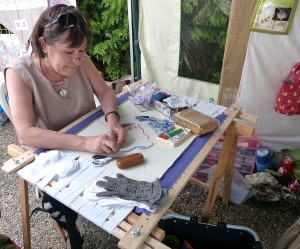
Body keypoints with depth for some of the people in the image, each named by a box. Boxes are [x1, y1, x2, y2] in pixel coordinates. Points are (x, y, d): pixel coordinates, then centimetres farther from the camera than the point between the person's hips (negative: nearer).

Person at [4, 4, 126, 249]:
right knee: (55, 202, -22)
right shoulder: (20, 72, -24)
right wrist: (85, 142, -44)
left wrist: (112, 119, -27)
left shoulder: (80, 60, -12)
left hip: (90, 143, 4)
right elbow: (26, 134, -33)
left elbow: (106, 93, -4)